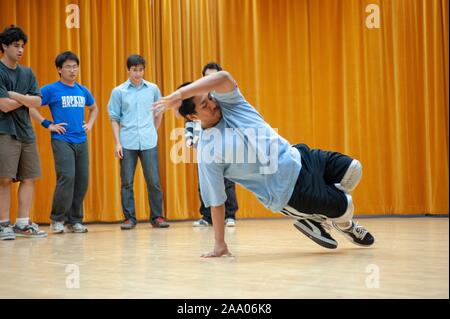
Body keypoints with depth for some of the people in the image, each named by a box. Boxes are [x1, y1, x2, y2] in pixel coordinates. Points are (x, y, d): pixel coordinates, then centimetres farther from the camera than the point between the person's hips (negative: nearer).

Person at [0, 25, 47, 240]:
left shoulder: (27, 73, 14)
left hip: (26, 132, 6)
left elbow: (37, 102, 3)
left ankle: (22, 223, 10)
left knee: (29, 178, 4)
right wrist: (26, 98, -2)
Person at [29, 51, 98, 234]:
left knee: (82, 181, 2)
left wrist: (90, 123, 14)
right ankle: (57, 219, -2)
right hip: (62, 141, -5)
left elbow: (94, 108, 31)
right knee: (67, 177, -16)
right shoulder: (51, 90, -3)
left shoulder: (82, 90, 13)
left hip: (81, 141, 5)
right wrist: (48, 124, -10)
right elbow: (30, 107, -8)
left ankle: (75, 220, 13)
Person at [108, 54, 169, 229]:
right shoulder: (119, 91, 1)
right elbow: (114, 119, 3)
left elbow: (159, 112, 19)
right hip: (127, 143, -1)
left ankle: (157, 216, 11)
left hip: (149, 143, 1)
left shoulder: (153, 89, 5)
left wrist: (154, 131, 12)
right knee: (127, 182, 3)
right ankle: (129, 218, 11)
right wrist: (117, 143, -3)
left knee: (153, 181, 1)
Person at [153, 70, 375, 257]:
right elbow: (216, 200, -16)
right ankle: (345, 224, 32)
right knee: (345, 208, -6)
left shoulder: (227, 102, -7)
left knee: (352, 169, 11)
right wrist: (220, 244, -16)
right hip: (289, 191, -7)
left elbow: (223, 77, -32)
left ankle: (321, 218, 30)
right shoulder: (206, 150, -21)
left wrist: (179, 94, -39)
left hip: (297, 158, 7)